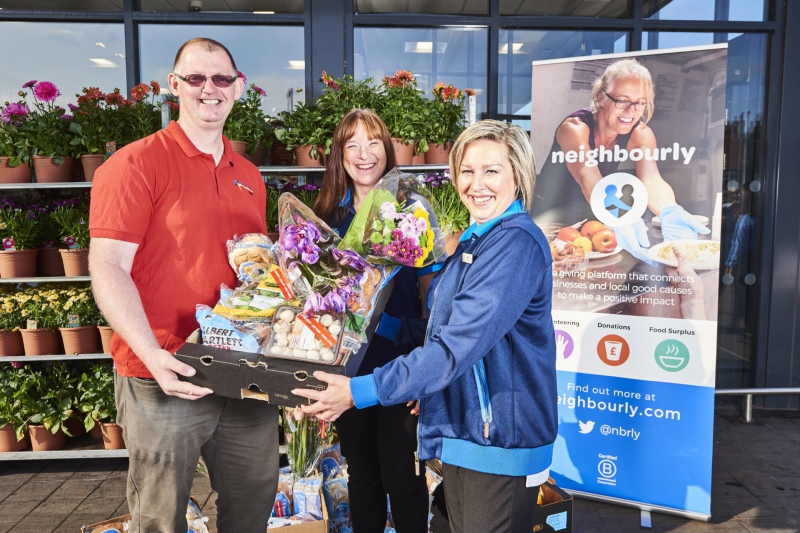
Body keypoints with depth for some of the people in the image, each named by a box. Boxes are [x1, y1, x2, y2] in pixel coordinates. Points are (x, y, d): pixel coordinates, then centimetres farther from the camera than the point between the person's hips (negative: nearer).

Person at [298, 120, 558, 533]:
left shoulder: (517, 242, -20)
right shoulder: (474, 239, 10)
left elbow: (457, 345, -27)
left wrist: (361, 391, -26)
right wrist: (421, 388, 13)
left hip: (500, 441, -9)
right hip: (462, 431, 9)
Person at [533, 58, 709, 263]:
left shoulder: (641, 134, -10)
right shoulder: (574, 128, -25)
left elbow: (651, 180, -28)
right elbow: (588, 179, -43)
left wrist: (671, 213, -52)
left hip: (595, 216, 5)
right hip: (551, 216, -5)